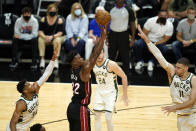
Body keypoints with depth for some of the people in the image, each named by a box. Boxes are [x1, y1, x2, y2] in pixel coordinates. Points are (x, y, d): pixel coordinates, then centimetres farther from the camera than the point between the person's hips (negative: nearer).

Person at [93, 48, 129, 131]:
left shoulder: (111, 64, -25)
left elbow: (124, 77, -16)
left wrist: (125, 94, -15)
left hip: (110, 92, -5)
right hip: (99, 91, 5)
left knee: (108, 117, -13)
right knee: (96, 116, 8)